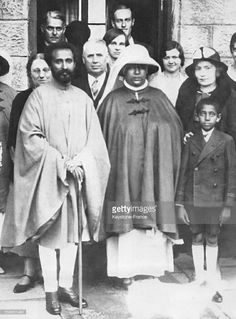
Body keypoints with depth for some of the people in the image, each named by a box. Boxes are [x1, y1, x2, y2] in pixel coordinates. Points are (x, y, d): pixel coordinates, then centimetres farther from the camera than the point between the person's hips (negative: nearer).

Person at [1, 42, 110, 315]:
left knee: (73, 231, 8)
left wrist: (79, 160, -12)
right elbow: (30, 137, -10)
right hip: (48, 177, -4)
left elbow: (94, 138, 6)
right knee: (49, 233, 2)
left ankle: (66, 285, 20)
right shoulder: (39, 95, -3)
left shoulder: (83, 98, 9)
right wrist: (61, 162, -15)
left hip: (78, 176, 4)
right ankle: (51, 291, 11)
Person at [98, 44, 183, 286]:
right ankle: (127, 270, 6)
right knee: (126, 220, -3)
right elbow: (101, 135, 4)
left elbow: (175, 131, 10)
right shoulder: (113, 100, 4)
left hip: (154, 174, 2)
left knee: (154, 218, 0)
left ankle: (153, 266, 12)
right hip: (123, 172, -2)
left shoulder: (159, 98, 10)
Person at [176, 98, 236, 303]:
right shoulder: (190, 141, 2)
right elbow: (183, 173, 3)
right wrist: (180, 204, 1)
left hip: (215, 200, -1)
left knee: (212, 240, 8)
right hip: (193, 200, 1)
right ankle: (199, 278, 24)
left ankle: (213, 283, 21)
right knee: (197, 238, 10)